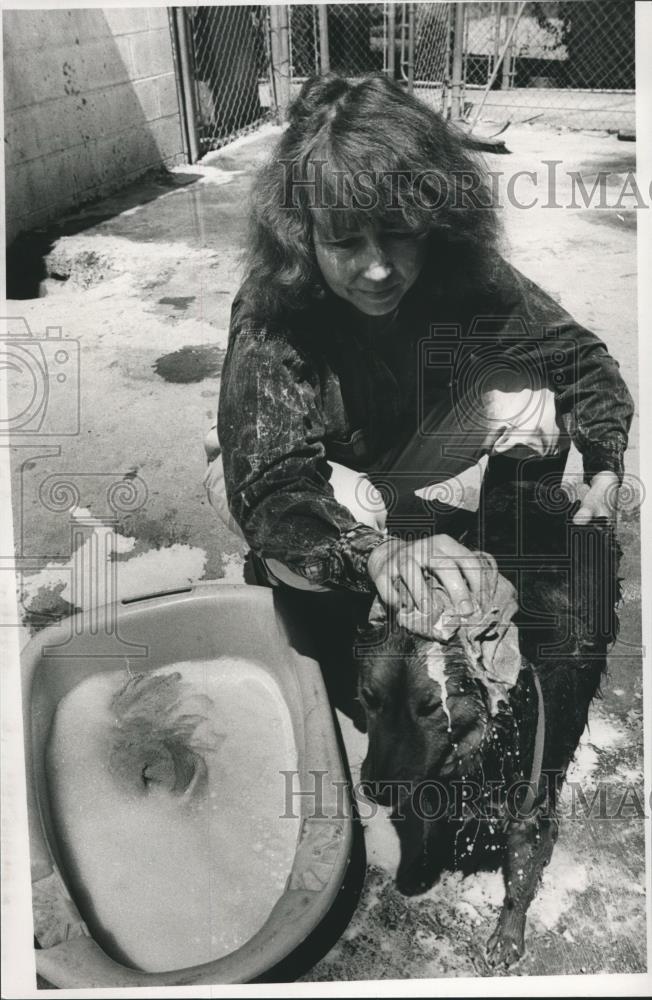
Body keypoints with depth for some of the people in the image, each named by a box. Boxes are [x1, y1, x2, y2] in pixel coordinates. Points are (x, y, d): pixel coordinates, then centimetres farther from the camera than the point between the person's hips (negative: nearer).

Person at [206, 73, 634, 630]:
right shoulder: (270, 317, -35)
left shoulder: (465, 278, -26)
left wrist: (606, 472, -34)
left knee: (527, 400, -23)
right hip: (312, 467, -2)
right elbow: (270, 488, -45)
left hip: (413, 441, 3)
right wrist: (375, 552, -64)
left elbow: (580, 358, -16)